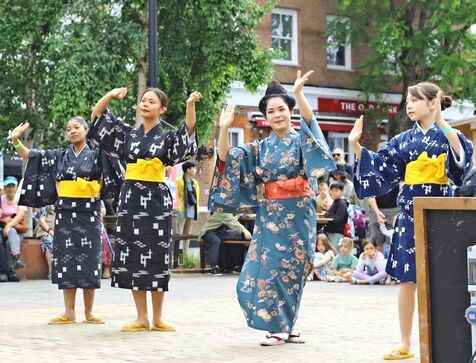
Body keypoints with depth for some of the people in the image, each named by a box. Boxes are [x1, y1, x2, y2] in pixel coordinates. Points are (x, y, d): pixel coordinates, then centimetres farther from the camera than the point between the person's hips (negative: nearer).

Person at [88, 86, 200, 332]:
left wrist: (190, 105, -36)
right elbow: (96, 116, 7)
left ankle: (157, 318, 8)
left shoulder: (167, 137, 2)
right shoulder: (128, 133, 10)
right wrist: (110, 96, -11)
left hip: (156, 199, -3)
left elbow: (189, 130, -18)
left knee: (155, 258, 0)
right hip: (131, 198, 3)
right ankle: (141, 318, 9)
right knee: (132, 257, 2)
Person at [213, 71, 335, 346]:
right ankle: (280, 326, 4)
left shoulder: (302, 140, 1)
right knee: (267, 268, -5)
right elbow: (226, 160, 2)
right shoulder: (260, 148, 10)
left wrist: (299, 93, -36)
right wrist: (224, 129, -11)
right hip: (270, 214, 3)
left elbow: (310, 122, -20)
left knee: (290, 269, 2)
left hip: (298, 214, -2)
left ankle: (283, 326, 14)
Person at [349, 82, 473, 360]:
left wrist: (440, 121, -28)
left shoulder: (446, 134, -1)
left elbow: (463, 154, -22)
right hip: (410, 212, 4)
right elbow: (378, 168, 12)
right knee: (408, 279, 4)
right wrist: (356, 144, 1)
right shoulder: (404, 139, 11)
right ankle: (405, 344, 11)